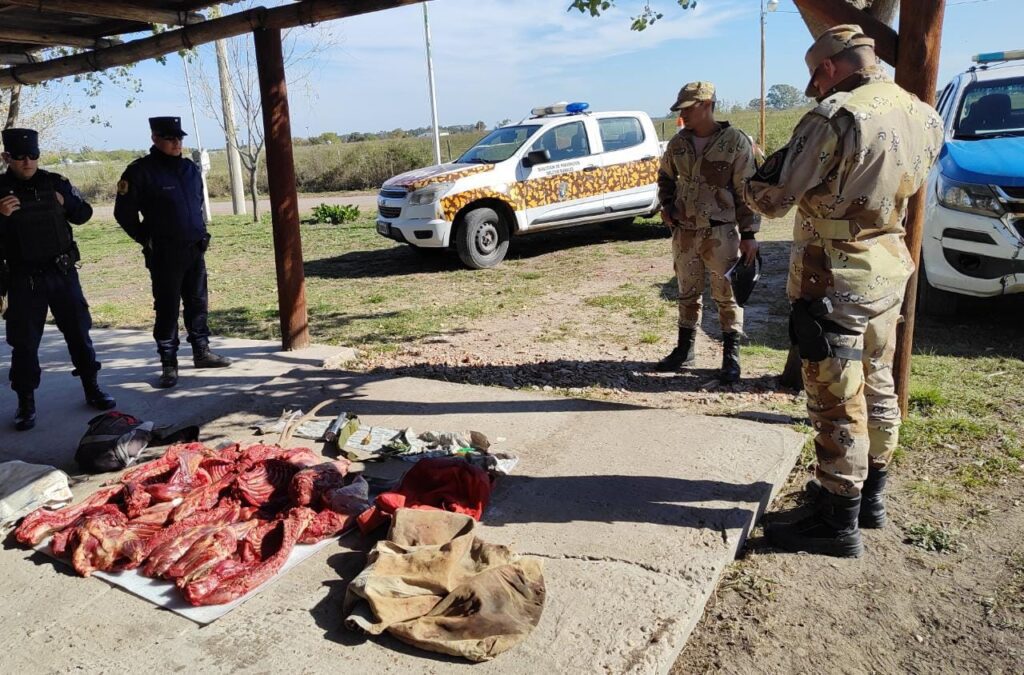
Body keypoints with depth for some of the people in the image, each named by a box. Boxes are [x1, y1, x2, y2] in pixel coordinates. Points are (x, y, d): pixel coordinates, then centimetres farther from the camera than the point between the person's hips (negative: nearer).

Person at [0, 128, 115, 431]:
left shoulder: (56, 183, 2)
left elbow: (84, 213, 13)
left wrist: (66, 204, -6)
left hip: (63, 272, 2)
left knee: (78, 331, 9)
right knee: (24, 342, 4)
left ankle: (92, 389, 23)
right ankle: (26, 403, 16)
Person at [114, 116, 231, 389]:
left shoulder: (191, 169, 10)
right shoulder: (141, 171, -9)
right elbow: (123, 213, -5)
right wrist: (147, 240, -3)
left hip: (195, 250, 6)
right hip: (165, 254, -6)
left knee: (198, 303, 12)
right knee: (167, 308, -1)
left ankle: (202, 352, 24)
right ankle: (168, 364, 6)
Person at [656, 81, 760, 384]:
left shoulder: (735, 141, -9)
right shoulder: (678, 143, 5)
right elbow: (665, 178, 21)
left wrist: (749, 234, -11)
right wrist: (666, 206, 4)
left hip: (721, 233, -5)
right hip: (684, 232, 5)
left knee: (726, 295, 2)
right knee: (688, 293, 14)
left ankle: (731, 356, 13)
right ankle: (685, 349, 26)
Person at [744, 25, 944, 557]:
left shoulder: (835, 118, -19)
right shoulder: (925, 118, 7)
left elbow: (773, 199, -15)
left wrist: (754, 182, 6)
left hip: (836, 278, -8)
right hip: (891, 266, 9)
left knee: (837, 402, -1)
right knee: (877, 387, 19)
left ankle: (839, 522, 9)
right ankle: (871, 495, 34)